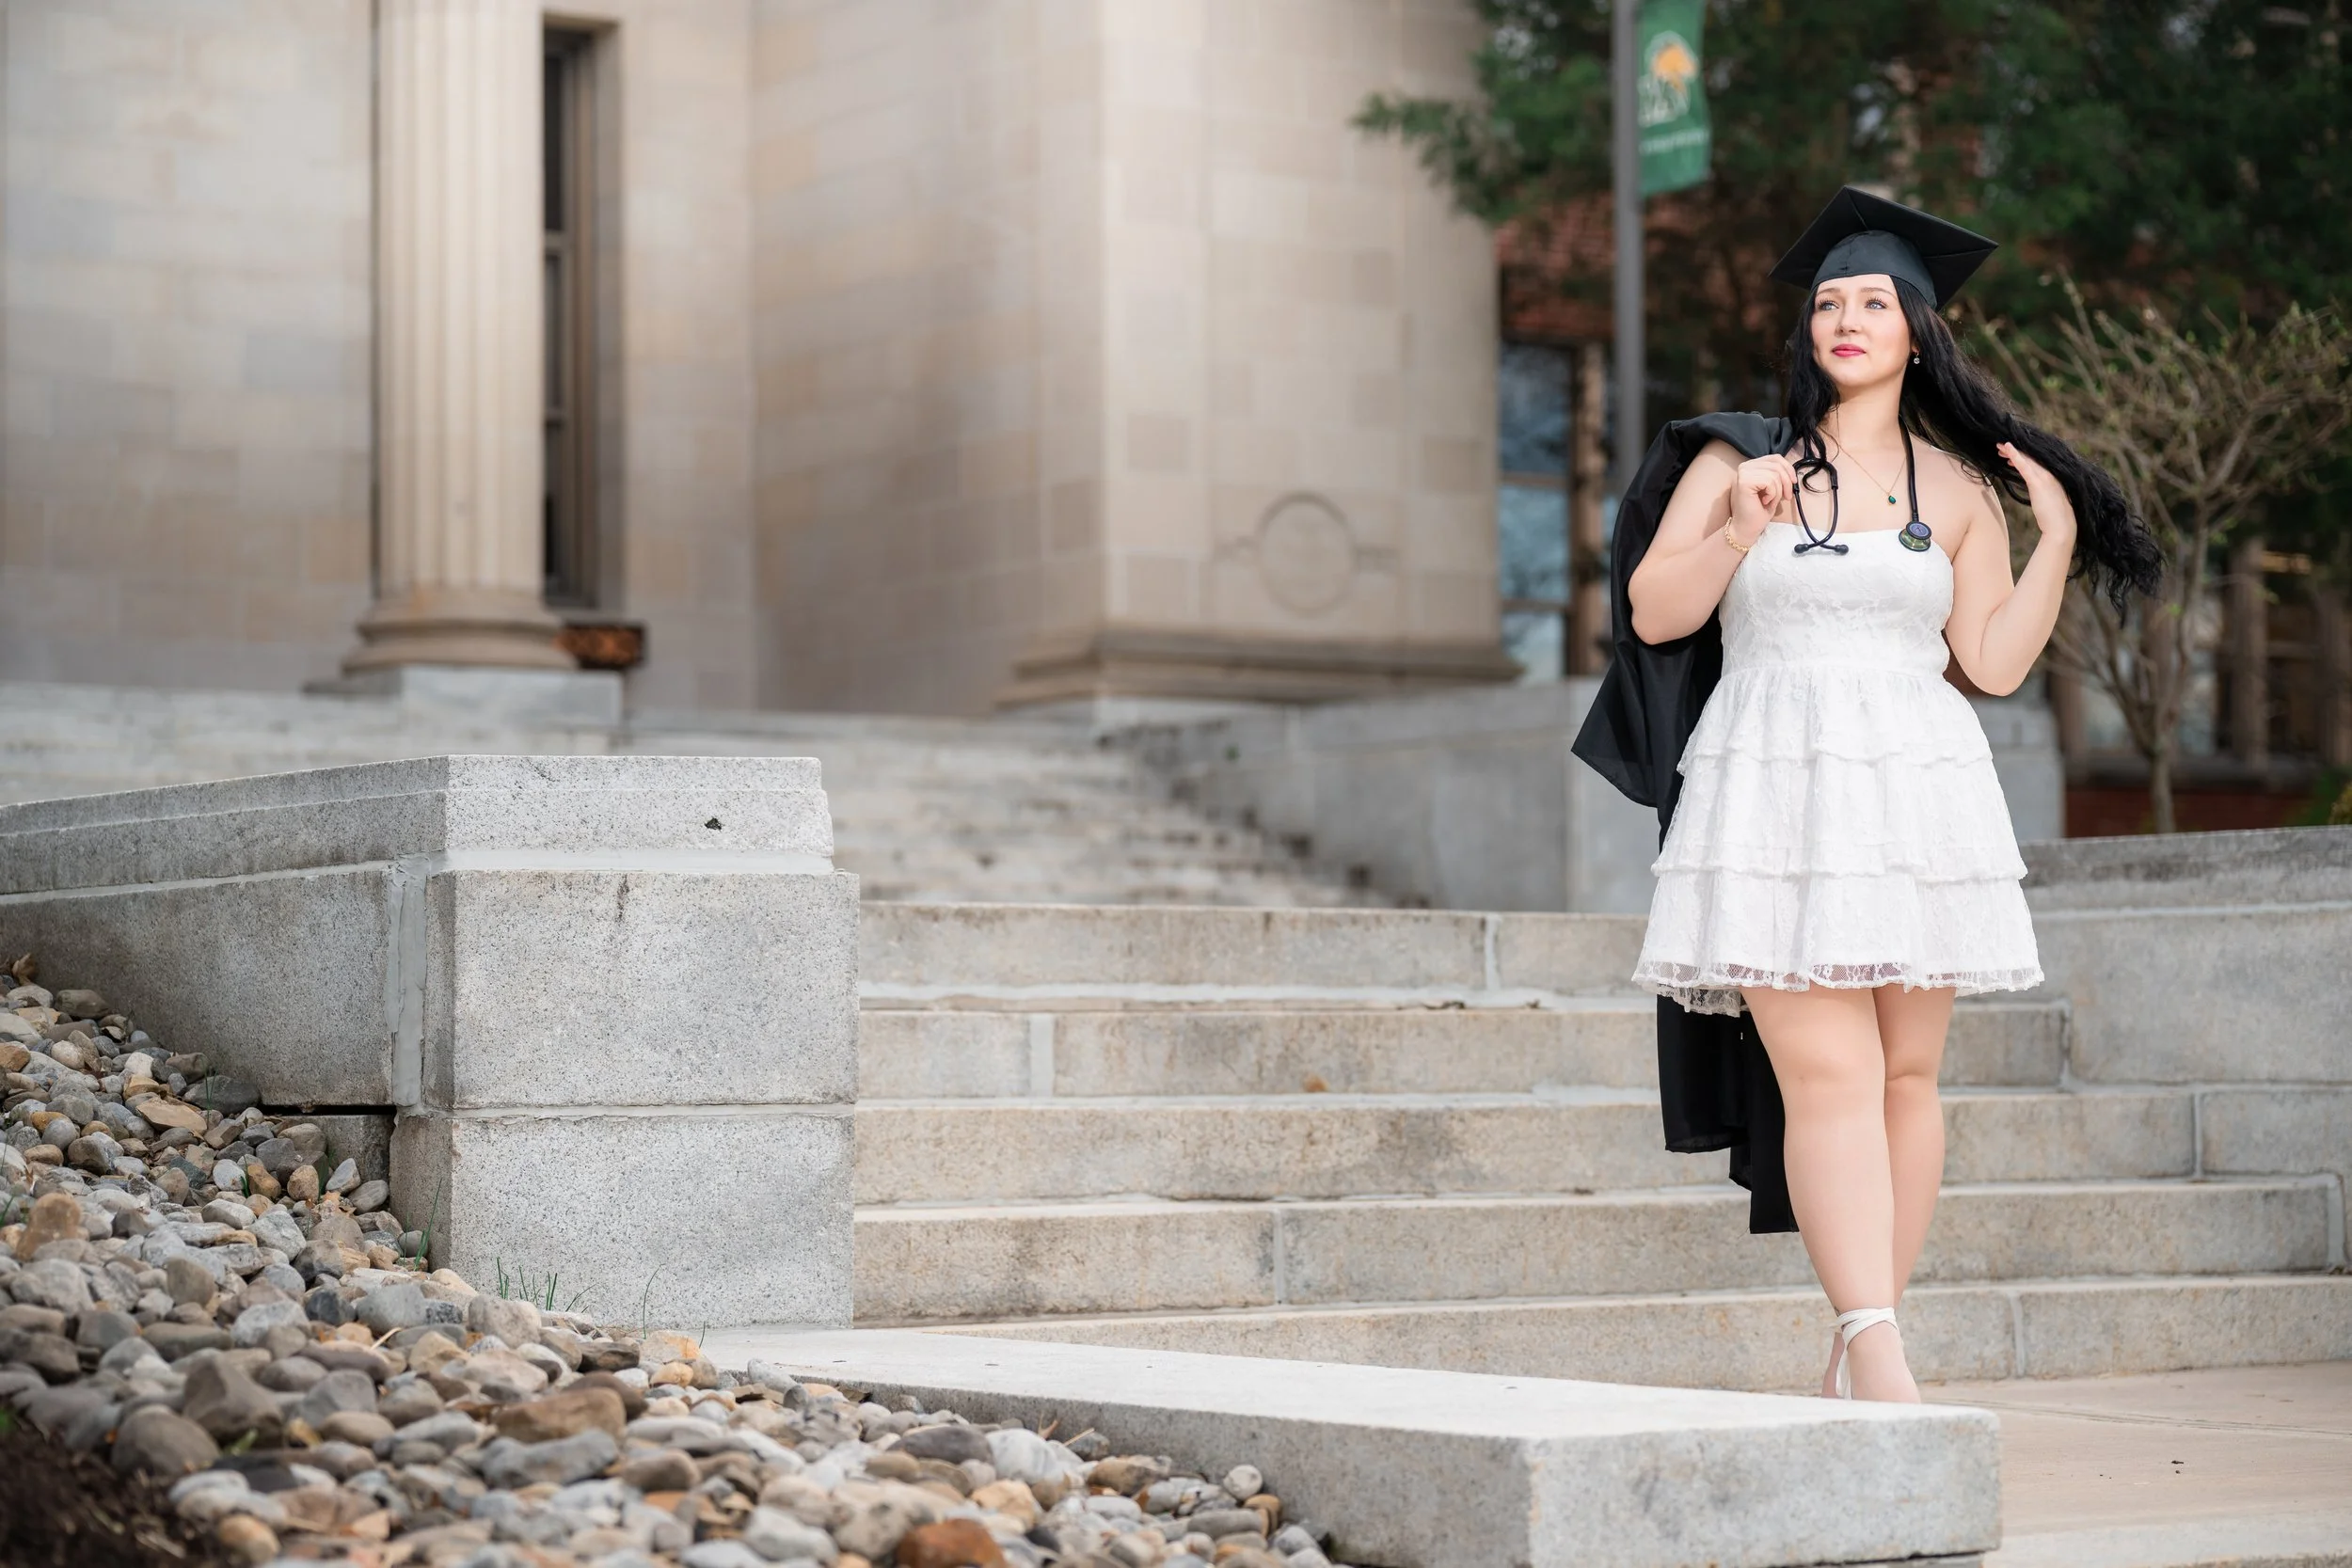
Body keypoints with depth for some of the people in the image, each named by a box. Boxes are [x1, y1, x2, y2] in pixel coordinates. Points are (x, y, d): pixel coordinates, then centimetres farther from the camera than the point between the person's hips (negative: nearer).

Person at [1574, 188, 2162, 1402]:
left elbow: (1996, 662, 10)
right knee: (1828, 1075, -14)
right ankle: (1883, 1360, -21)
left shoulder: (1959, 489, 12)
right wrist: (1739, 533, -10)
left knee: (1908, 1076, 0)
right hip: (1774, 794, -3)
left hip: (1916, 791, 3)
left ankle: (1856, 1348, 9)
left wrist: (2058, 539, 2)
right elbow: (1653, 614, 4)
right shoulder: (1738, 456, 8)